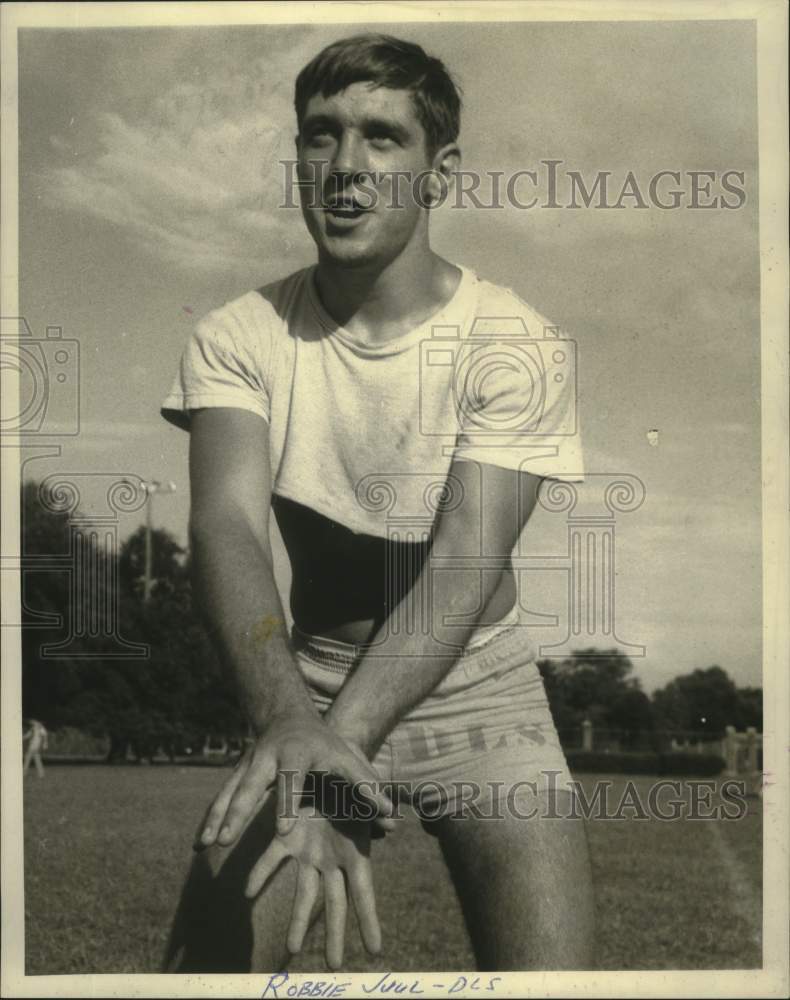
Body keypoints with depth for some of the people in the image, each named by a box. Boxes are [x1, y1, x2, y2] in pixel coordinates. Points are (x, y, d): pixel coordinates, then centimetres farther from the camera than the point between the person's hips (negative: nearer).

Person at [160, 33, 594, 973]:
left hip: (475, 689, -1)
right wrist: (289, 719, -41)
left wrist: (334, 744, -38)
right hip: (305, 683, 2)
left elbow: (467, 562, -23)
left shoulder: (513, 344, -14)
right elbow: (226, 525, -22)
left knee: (550, 968, -16)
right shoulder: (237, 337, -7)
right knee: (202, 963, -10)